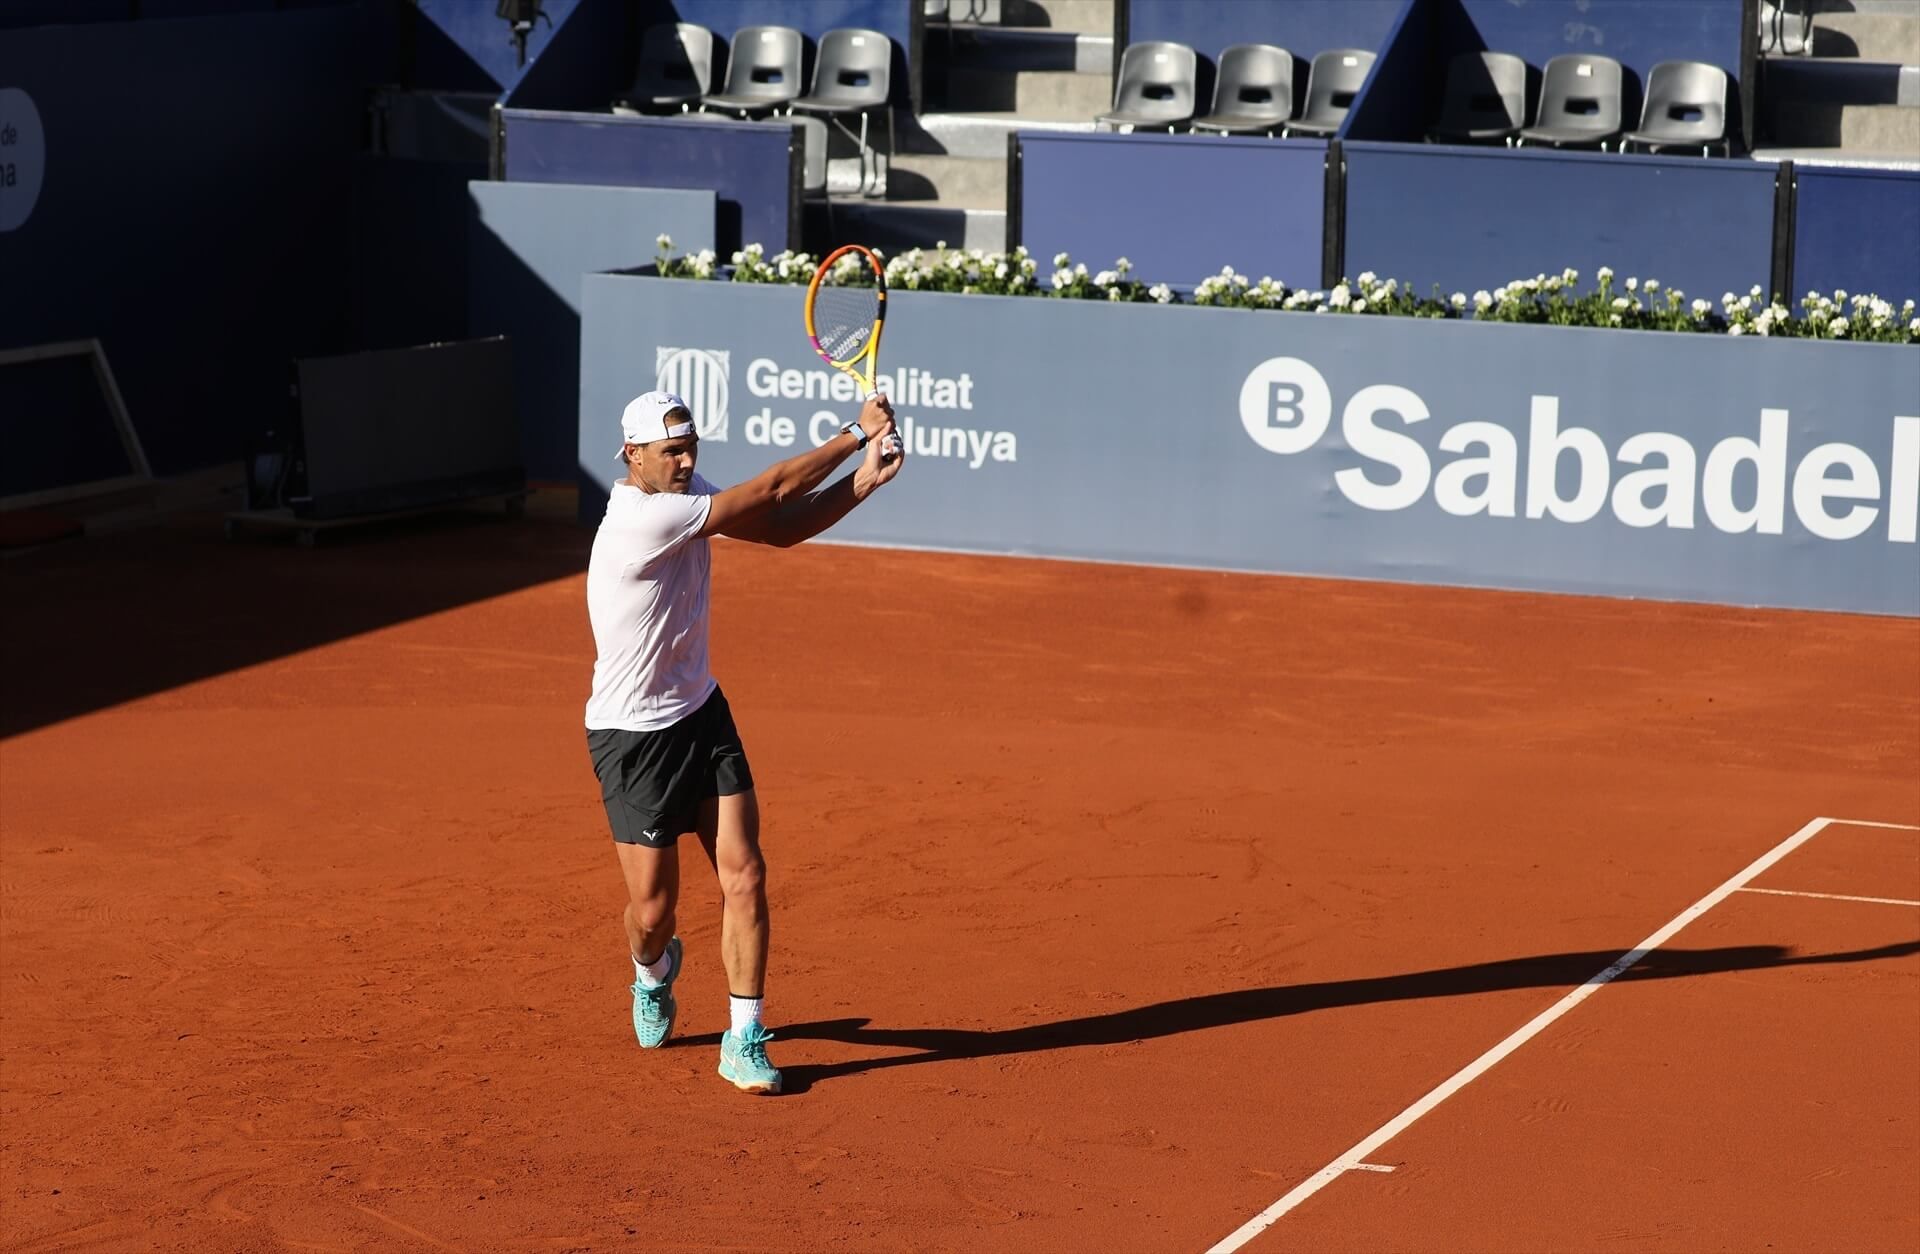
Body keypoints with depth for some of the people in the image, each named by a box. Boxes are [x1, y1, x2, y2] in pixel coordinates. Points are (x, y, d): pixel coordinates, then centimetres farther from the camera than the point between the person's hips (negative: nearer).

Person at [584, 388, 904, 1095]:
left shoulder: (688, 496, 0)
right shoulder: (641, 519, -28)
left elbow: (780, 527, 0)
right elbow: (772, 491, -25)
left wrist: (863, 480, -15)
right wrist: (857, 433, -18)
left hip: (701, 714, 7)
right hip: (634, 738, -7)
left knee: (744, 876, -5)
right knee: (653, 909, 2)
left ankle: (744, 1040, 3)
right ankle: (654, 973, 39)